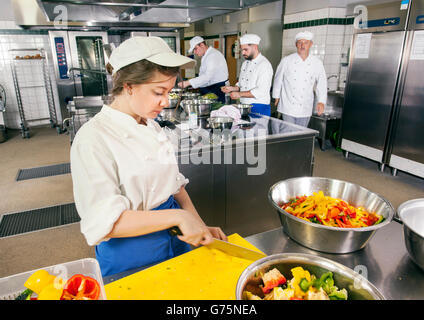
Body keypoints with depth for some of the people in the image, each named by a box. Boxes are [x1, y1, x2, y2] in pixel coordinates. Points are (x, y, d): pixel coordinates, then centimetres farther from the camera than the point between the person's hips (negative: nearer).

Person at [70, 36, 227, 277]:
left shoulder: (152, 127, 2)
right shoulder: (93, 138, -21)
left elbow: (174, 184, 7)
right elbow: (104, 223, -26)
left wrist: (200, 227, -3)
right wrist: (178, 217, -29)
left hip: (175, 241, 7)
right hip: (128, 260, -7)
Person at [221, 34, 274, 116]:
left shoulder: (265, 65, -13)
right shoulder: (245, 63, 14)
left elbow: (261, 91, -22)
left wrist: (240, 94, -20)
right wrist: (232, 88, 0)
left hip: (259, 108, -7)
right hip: (244, 106, 7)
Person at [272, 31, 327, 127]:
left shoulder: (317, 63, 2)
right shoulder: (286, 60, -2)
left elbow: (321, 83, 3)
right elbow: (278, 79, 7)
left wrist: (321, 101, -8)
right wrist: (277, 97, 11)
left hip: (305, 109, 2)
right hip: (287, 108, -2)